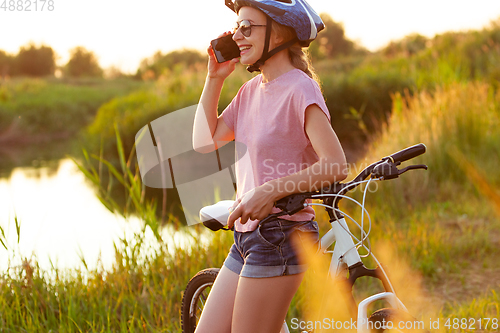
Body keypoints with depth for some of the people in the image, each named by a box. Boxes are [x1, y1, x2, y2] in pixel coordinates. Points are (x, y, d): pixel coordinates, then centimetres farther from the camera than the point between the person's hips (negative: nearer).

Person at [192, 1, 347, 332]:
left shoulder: (299, 88, -13)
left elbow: (335, 165, -20)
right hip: (248, 235, 8)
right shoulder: (251, 89, 12)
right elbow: (205, 142, 12)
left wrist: (269, 192, -24)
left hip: (280, 234, -8)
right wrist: (215, 77, 8)